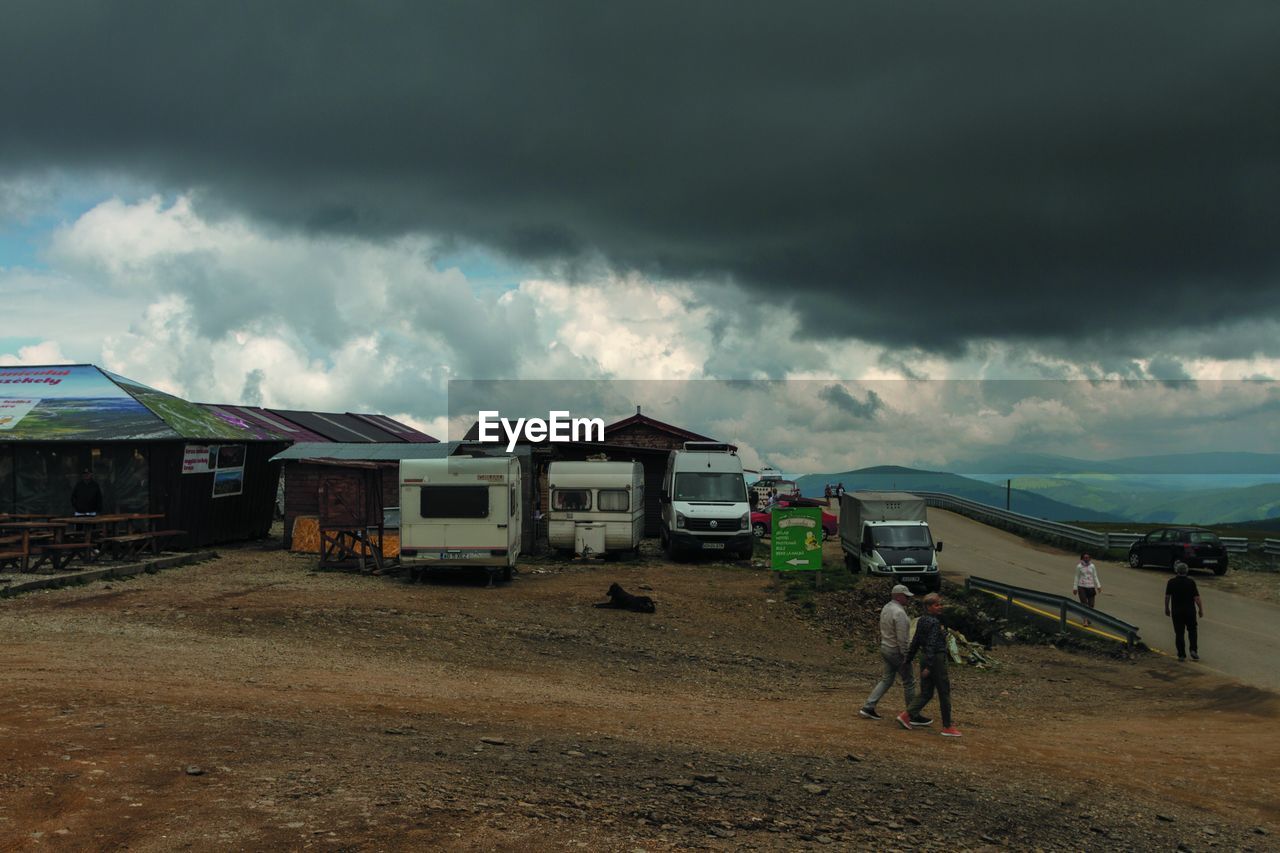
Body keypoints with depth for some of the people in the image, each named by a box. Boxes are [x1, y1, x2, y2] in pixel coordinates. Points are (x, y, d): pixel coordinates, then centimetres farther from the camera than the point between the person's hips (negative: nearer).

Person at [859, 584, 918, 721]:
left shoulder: (886, 608, 9)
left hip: (886, 648, 9)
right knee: (909, 682, 4)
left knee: (886, 679, 15)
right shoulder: (899, 613, -21)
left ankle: (868, 708, 10)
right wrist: (906, 656, -18)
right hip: (897, 651, -9)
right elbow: (902, 637, -23)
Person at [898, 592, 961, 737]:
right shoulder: (934, 622, -18)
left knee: (926, 692, 13)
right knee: (944, 693, 3)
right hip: (936, 659, -9)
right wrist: (928, 666, -26)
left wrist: (909, 659, 20)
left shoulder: (922, 621, 9)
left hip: (925, 658, 9)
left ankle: (906, 715, 4)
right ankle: (947, 727, 9)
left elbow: (915, 642, 14)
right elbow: (931, 645, -23)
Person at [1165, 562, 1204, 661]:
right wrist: (1200, 610, 2)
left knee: (1179, 633, 6)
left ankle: (1181, 654, 7)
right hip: (1190, 610, 0)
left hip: (1176, 611, 0)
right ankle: (1194, 650, 5)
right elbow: (1197, 598, -9)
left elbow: (1167, 597, -1)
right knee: (1192, 630, 17)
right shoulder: (1191, 582, -8)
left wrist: (1167, 608, 13)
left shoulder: (1171, 582, -5)